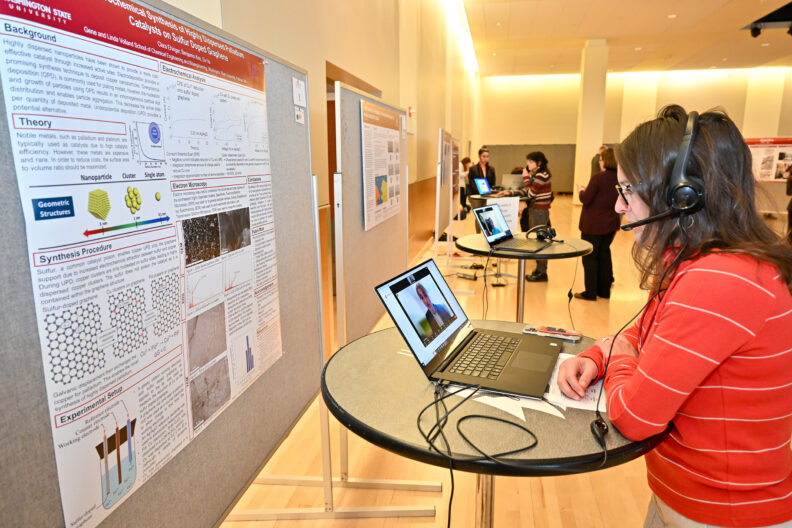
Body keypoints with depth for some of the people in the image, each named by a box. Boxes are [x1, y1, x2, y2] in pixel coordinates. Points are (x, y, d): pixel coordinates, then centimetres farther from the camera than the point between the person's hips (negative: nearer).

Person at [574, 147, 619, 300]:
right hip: (611, 223, 7)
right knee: (604, 255, 17)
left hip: (593, 225, -7)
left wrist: (581, 192, 3)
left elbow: (586, 199, -17)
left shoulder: (598, 178, -19)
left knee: (590, 256, 3)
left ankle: (590, 292, 8)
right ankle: (604, 290, 24)